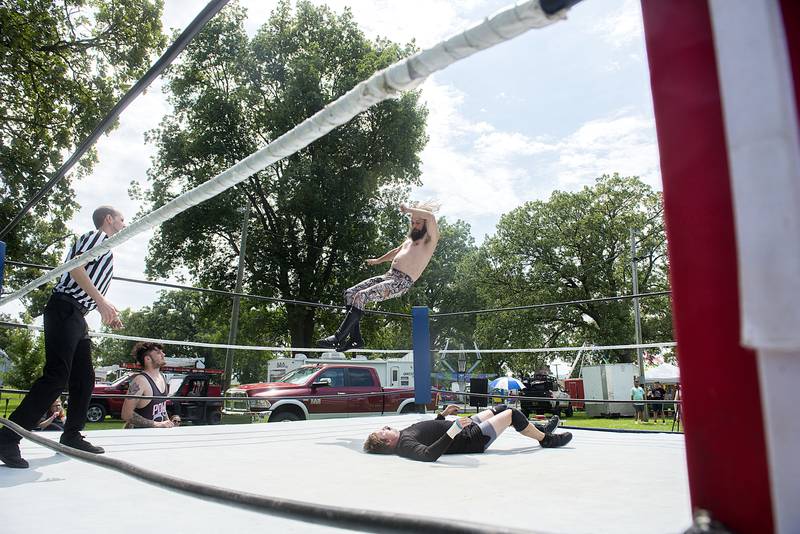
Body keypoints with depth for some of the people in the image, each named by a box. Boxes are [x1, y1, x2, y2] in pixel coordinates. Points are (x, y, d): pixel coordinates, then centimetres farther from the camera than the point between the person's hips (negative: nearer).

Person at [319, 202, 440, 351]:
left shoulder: (430, 240, -3)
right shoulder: (410, 238, 24)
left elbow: (431, 216, -21)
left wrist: (408, 209, -10)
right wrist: (378, 260, 52)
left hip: (402, 282, -9)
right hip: (389, 276, 9)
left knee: (361, 296, -26)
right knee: (350, 293, -1)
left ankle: (339, 337, -22)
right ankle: (355, 338, -1)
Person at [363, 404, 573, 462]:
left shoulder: (403, 433, 1)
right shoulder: (405, 445, -28)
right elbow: (428, 454, -46)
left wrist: (443, 414, 17)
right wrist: (454, 429, -49)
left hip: (465, 430, 9)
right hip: (472, 441, -9)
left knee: (501, 408, 20)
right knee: (513, 414, -2)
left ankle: (536, 430, 39)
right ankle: (547, 439, 21)